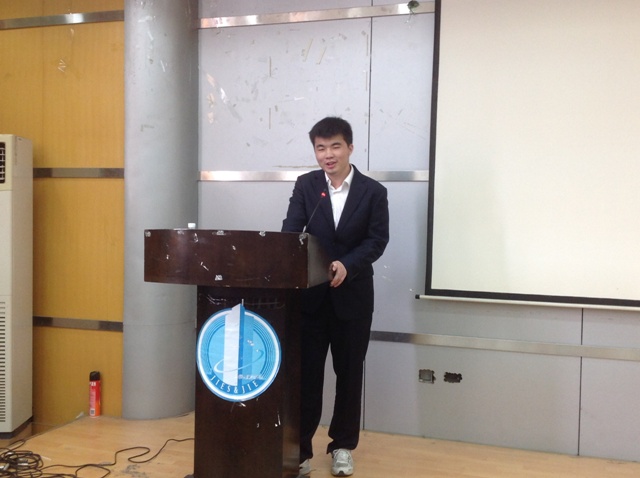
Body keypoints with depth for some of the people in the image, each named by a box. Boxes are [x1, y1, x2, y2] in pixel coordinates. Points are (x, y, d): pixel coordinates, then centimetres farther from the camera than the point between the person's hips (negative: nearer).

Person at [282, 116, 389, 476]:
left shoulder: (373, 192, -2)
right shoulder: (305, 186, 3)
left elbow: (377, 240, -8)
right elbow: (290, 230, -6)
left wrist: (347, 265, -25)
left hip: (353, 295, 0)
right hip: (311, 293, 1)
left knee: (349, 372, 10)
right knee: (305, 371, 4)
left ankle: (343, 446, 27)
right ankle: (300, 448, 14)